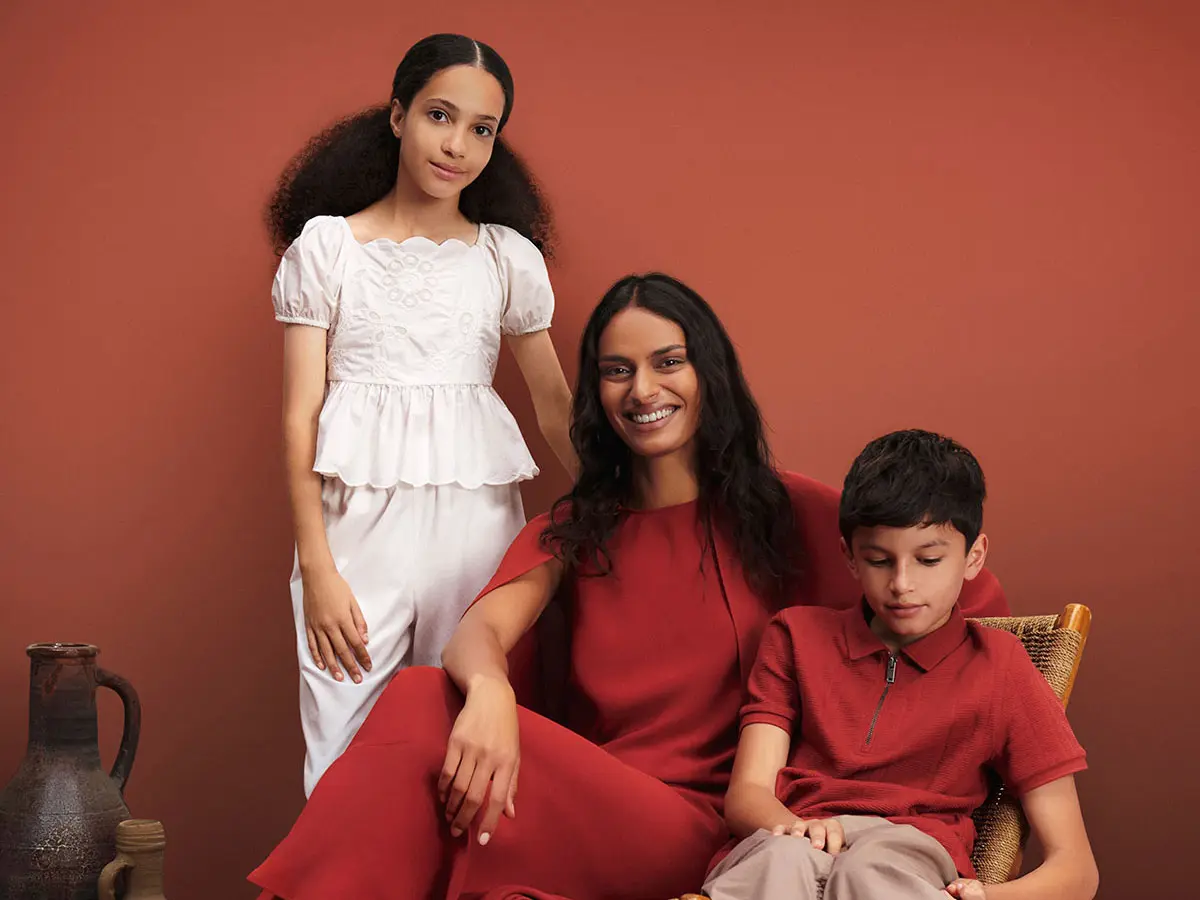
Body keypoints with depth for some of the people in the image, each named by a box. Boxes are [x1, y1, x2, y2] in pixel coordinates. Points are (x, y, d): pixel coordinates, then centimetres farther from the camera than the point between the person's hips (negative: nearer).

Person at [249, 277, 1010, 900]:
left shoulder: (789, 514, 9)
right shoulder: (572, 530, 19)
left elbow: (981, 606, 6)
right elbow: (480, 629, -4)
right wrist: (490, 692, -29)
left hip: (697, 821, -3)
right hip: (583, 806, 4)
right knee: (425, 700, -28)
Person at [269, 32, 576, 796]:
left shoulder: (510, 257, 9)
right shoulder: (326, 244, 3)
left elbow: (556, 405, 12)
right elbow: (302, 413, 0)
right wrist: (316, 567, -6)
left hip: (476, 513, 2)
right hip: (360, 514, -1)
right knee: (348, 754, -5)